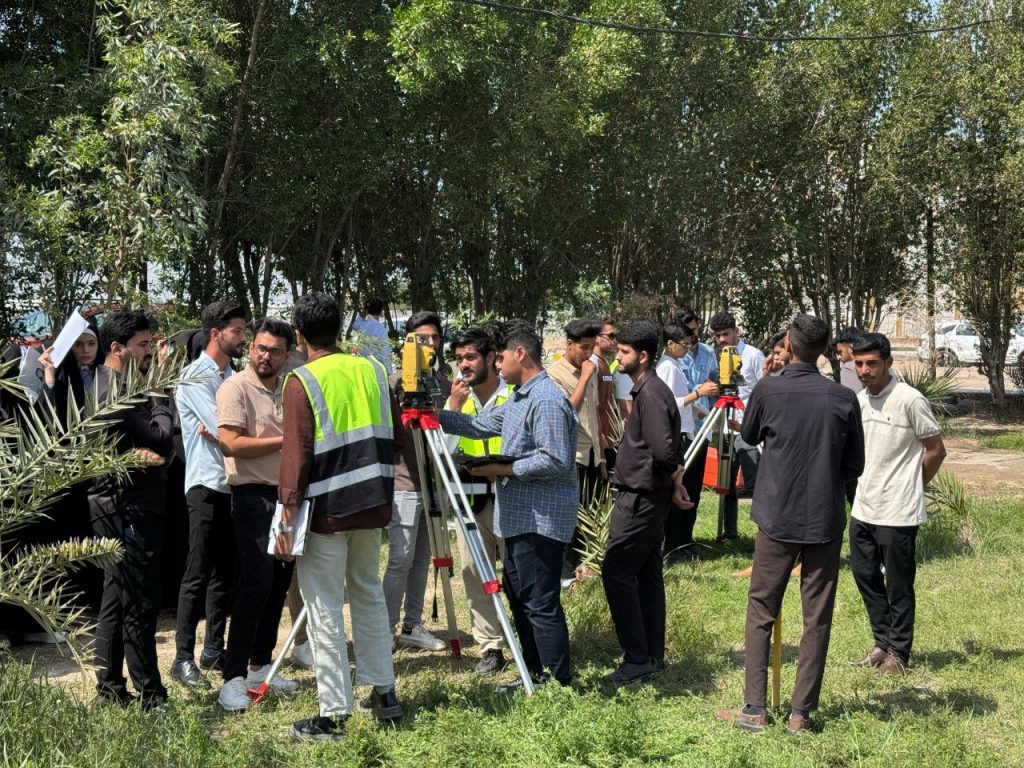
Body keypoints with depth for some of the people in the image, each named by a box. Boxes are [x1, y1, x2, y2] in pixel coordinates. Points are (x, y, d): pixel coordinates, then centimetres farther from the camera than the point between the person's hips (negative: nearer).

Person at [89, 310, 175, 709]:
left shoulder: (107, 386, 14)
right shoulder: (118, 393, -18)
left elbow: (155, 443, 14)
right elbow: (163, 441, -19)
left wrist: (145, 451, -6)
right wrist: (160, 394, -9)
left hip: (117, 507, 11)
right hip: (128, 509, -11)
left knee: (116, 600, 15)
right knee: (140, 605, -6)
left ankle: (110, 689, 22)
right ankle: (151, 697, -1)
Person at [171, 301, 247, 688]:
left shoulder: (233, 377, 13)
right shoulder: (195, 376, -8)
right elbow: (226, 432, -17)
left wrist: (219, 431, -13)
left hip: (235, 483, 7)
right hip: (207, 484, -7)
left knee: (225, 572, 11)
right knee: (198, 575, -5)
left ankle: (214, 649, 19)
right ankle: (183, 658, 0)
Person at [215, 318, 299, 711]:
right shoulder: (235, 387, -7)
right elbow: (233, 444, -17)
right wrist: (285, 440, -13)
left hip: (287, 494, 7)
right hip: (253, 496, -7)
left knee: (278, 583, 10)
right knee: (255, 583, -12)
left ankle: (260, 666, 20)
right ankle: (233, 678, -8)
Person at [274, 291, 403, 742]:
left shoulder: (302, 382, -9)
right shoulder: (373, 370, 6)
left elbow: (295, 453, -14)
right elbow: (393, 436, 10)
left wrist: (287, 518, -12)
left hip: (325, 510, -5)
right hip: (371, 503, 5)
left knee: (324, 608, 2)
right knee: (368, 593, 20)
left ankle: (333, 715, 3)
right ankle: (384, 693, 23)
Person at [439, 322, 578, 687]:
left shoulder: (547, 400, -18)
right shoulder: (520, 399, 15)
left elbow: (556, 461, -24)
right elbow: (479, 424, 19)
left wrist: (504, 469, -18)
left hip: (540, 519, -11)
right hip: (521, 517, 11)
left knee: (541, 603, -6)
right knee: (519, 596, 17)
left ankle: (560, 684, 1)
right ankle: (536, 675, 26)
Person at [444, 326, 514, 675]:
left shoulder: (515, 395, -6)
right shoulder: (458, 397, 8)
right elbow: (442, 449, -2)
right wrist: (454, 407, -10)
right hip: (469, 498, 5)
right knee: (474, 575, 7)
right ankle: (490, 647, 16)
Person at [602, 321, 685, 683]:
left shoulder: (650, 393, -19)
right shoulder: (650, 388, 12)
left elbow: (663, 449, -26)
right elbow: (670, 446, 19)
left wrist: (671, 468, -7)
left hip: (640, 496, -10)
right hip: (649, 494, 10)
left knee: (616, 572, -7)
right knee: (647, 574, 14)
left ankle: (637, 658, -3)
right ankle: (653, 653, 20)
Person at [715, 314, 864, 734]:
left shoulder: (768, 389, -8)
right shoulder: (843, 398, -5)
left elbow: (749, 436, 11)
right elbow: (855, 465, 3)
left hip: (777, 518, -1)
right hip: (826, 520, 1)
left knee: (760, 613, 9)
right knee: (817, 618, 8)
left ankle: (754, 710, 7)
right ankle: (801, 712, 11)